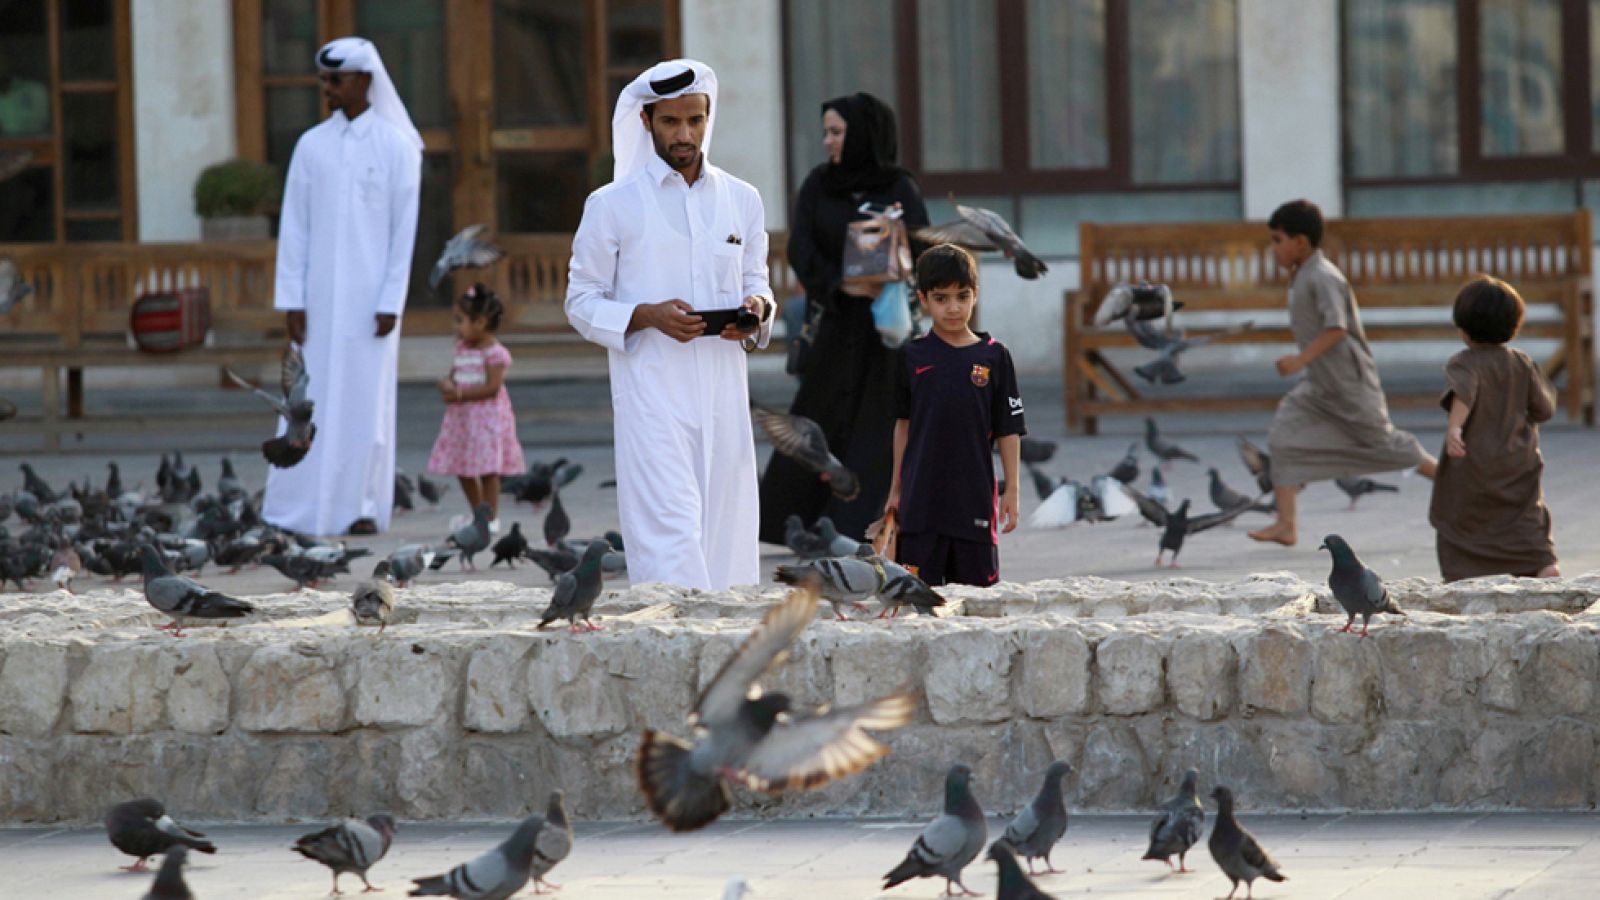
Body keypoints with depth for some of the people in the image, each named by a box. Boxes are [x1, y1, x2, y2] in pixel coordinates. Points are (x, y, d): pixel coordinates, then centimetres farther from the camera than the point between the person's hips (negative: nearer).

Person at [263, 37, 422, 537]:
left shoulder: (397, 148, -1)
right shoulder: (311, 146, 5)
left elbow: (404, 231, -3)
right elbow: (294, 227, 4)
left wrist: (392, 303, -8)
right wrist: (292, 301, -2)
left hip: (370, 298, -2)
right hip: (320, 296, 2)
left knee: (367, 402, 0)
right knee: (311, 401, 0)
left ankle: (361, 507, 5)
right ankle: (293, 508, 2)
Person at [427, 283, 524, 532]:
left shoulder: (495, 353, -14)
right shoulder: (462, 348, 12)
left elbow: (492, 387, -19)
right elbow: (455, 373, 18)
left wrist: (460, 394, -19)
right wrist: (447, 384, -6)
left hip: (487, 416, -8)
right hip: (462, 417, 9)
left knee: (487, 469, -4)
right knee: (463, 469, 13)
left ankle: (492, 518, 4)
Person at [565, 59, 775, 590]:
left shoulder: (742, 202, 13)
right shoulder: (612, 206, 1)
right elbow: (582, 304, 3)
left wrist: (757, 307, -3)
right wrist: (647, 316, -15)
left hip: (724, 392, 4)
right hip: (651, 392, -4)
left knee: (727, 534, 3)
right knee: (671, 530, -17)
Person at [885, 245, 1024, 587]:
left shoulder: (994, 356, 0)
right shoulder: (912, 356, 4)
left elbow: (1008, 430, 3)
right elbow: (903, 424, 11)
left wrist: (1011, 491, 0)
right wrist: (896, 489, 12)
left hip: (974, 498, -1)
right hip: (920, 498, 1)